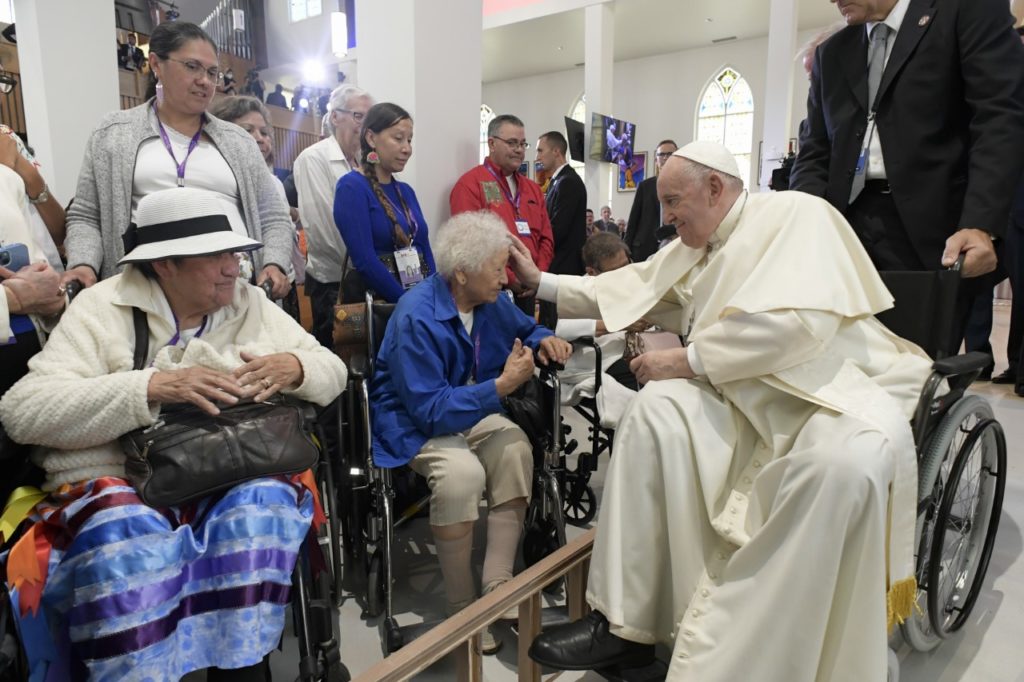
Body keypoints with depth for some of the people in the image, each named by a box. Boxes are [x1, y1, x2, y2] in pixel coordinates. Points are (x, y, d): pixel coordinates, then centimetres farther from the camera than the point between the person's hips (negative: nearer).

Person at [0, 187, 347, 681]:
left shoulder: (251, 303, 9)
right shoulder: (102, 307, 0)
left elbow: (333, 372, 11)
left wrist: (293, 367, -13)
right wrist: (155, 386, -23)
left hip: (235, 481, 3)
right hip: (118, 484, -2)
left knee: (261, 508, -30)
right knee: (127, 537, -34)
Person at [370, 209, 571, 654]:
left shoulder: (491, 301, -4)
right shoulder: (417, 318, -27)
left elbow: (523, 327, 18)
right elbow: (431, 409, -30)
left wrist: (544, 340, -6)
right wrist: (502, 386, -32)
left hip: (469, 409, 7)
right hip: (413, 422, -6)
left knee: (516, 450, -22)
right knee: (461, 472, -34)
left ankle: (497, 589, -14)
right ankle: (462, 609, -15)